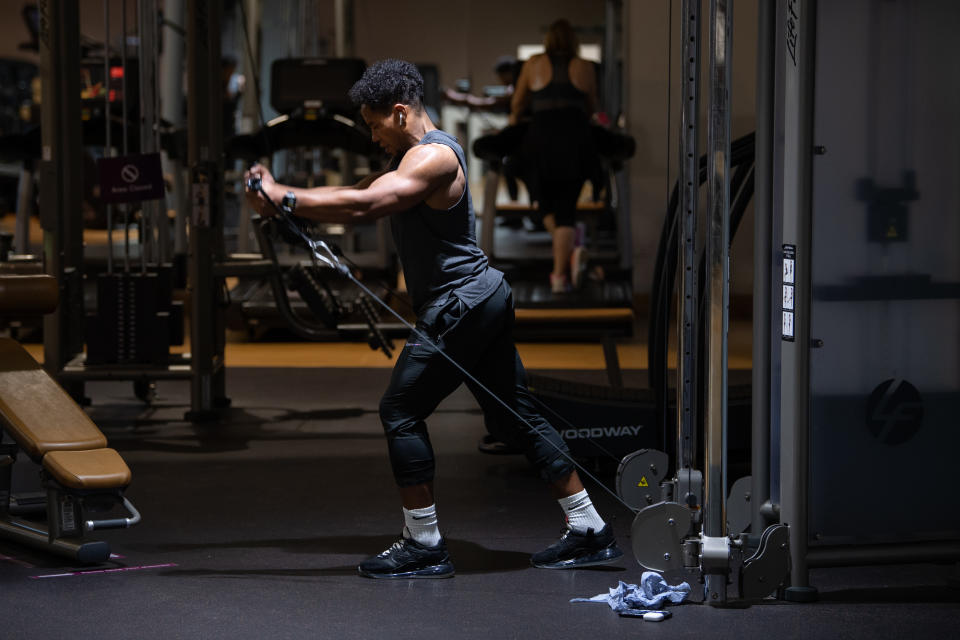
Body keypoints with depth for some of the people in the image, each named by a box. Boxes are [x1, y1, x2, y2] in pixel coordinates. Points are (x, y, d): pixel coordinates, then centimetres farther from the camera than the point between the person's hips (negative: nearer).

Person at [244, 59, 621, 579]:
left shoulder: (434, 156, -16)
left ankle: (423, 547, -2)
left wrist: (286, 199, -24)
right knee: (513, 416, 12)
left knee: (401, 412, -6)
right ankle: (589, 531, 15)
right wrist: (282, 197, 4)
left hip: (460, 305, -11)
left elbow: (364, 206, -28)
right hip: (483, 302, 11)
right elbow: (359, 196, 16)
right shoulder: (412, 157, 17)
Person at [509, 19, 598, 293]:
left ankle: (571, 248, -10)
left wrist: (513, 122, 45)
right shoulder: (585, 67, 12)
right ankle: (560, 275, -7)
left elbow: (517, 103, 24)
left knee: (545, 202, 17)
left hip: (542, 138, -1)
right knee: (566, 207, 8)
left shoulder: (534, 64, 11)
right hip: (577, 138, 1)